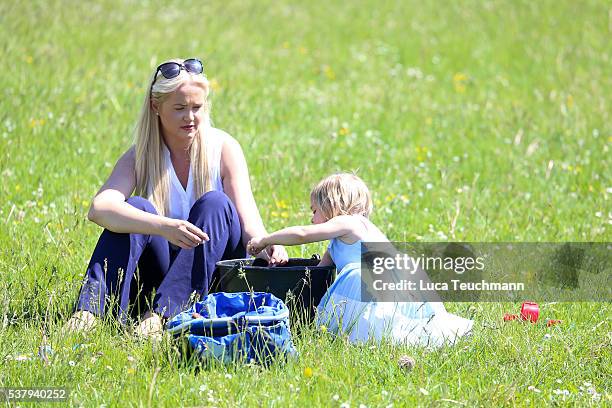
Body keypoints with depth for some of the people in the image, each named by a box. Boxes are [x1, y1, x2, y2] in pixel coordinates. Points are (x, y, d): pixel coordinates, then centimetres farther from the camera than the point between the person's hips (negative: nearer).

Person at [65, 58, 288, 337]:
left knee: (214, 203, -26)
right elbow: (99, 209, -25)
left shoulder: (222, 148, -4)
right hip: (159, 272, 0)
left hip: (214, 271, 0)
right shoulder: (141, 156, -5)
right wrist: (164, 226, -42)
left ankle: (162, 314, -40)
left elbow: (248, 221, -12)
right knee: (137, 208, -25)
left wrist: (265, 245, -38)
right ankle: (90, 311, -42)